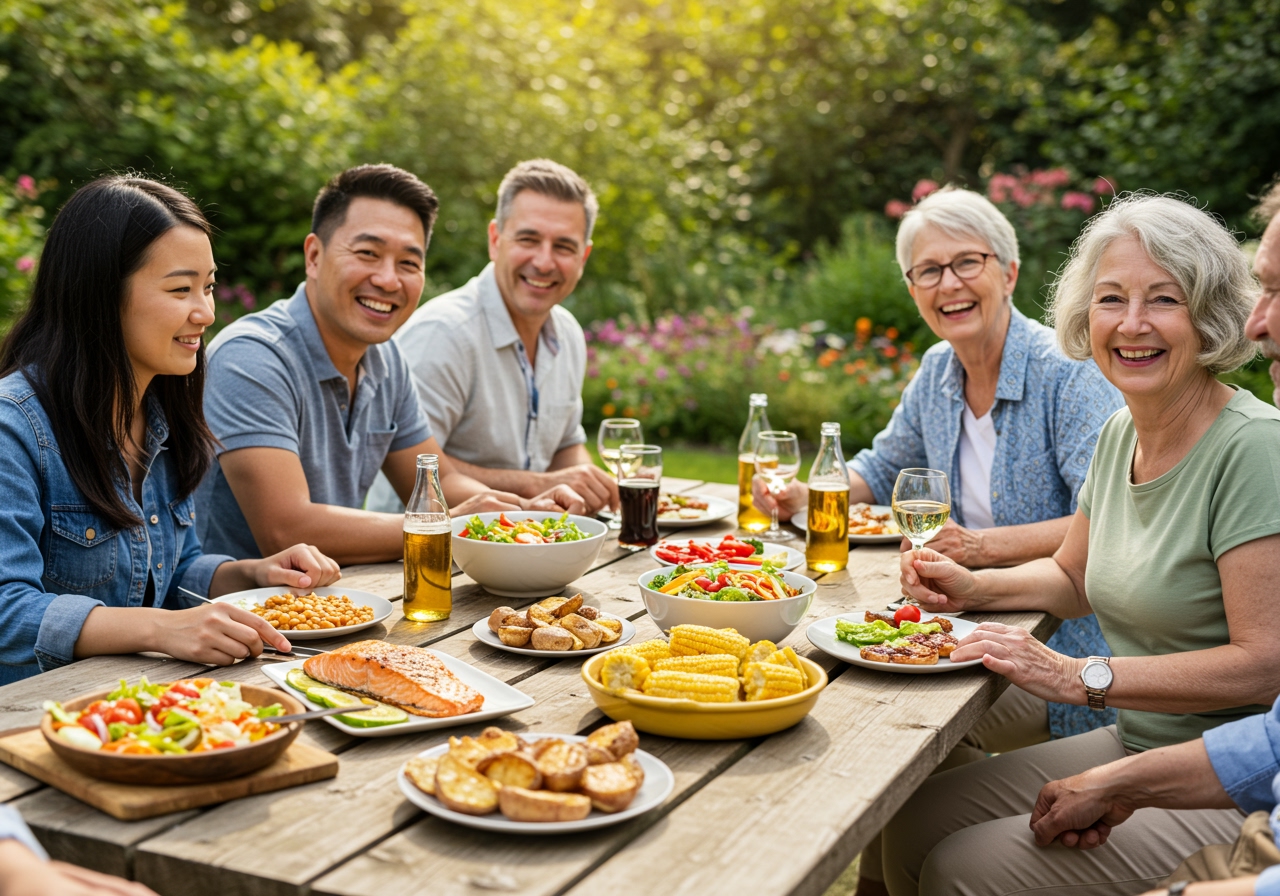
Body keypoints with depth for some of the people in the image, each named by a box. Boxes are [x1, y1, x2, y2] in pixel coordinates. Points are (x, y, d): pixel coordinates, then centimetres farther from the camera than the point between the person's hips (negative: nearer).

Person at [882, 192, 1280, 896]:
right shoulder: (1120, 432, 5)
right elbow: (1073, 576, 20)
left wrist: (1079, 678, -22)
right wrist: (973, 587, 1)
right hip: (1133, 745, 8)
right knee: (912, 824, 3)